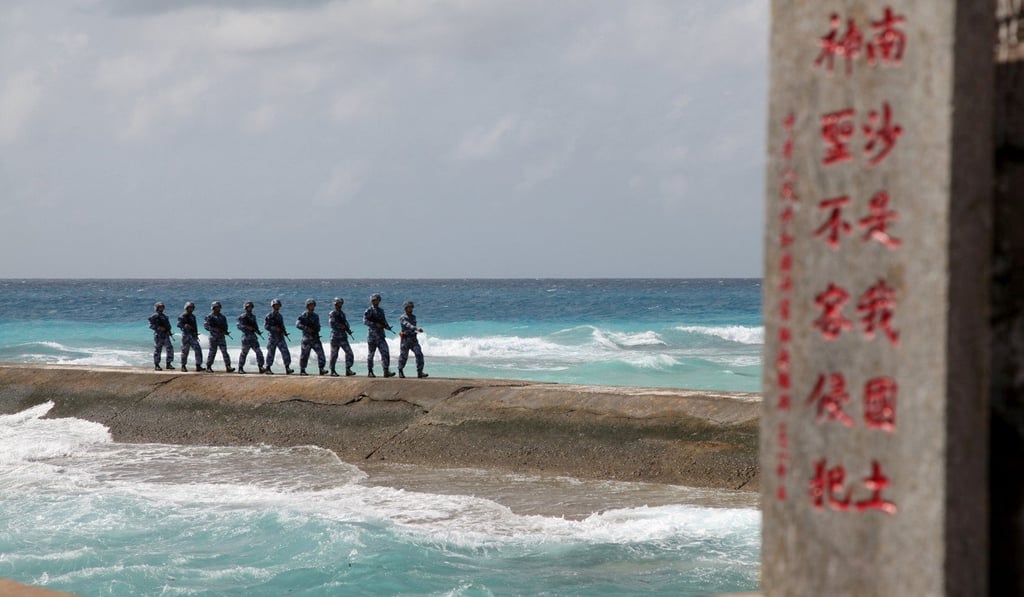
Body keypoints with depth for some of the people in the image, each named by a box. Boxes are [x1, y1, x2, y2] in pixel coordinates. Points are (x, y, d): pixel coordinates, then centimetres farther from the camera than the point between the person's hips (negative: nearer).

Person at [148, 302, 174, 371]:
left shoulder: (164, 317, 20)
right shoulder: (154, 316, -1)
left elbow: (168, 325, 25)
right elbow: (151, 325, -9)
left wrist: (168, 331, 5)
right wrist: (159, 328, -21)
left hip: (165, 336, 6)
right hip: (158, 336, -6)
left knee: (170, 349, -2)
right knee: (157, 350, -3)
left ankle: (168, 364, 4)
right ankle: (156, 365, 3)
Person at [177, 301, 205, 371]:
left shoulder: (193, 317, 20)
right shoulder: (182, 316, -2)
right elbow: (179, 324, -17)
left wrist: (196, 334, 24)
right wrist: (185, 326, -36)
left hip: (193, 336, 6)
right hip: (186, 335, -6)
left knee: (198, 350, -5)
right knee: (185, 351, -2)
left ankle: (198, 366, -6)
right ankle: (183, 366, 9)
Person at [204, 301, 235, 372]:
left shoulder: (222, 317, 16)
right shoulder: (210, 317, 0)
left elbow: (225, 326, 20)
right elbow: (206, 325, -9)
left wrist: (225, 332, -1)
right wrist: (214, 329, -21)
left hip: (221, 337, 4)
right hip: (213, 337, -4)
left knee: (224, 352, -6)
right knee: (212, 352, 0)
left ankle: (228, 367, -12)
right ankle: (208, 367, 12)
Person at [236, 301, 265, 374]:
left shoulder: (253, 316, 18)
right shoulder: (242, 316, -2)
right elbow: (239, 326, -12)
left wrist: (258, 331, 6)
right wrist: (247, 327, -24)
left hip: (253, 336, 6)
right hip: (246, 336, -6)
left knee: (258, 352, -4)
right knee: (244, 353, -2)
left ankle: (260, 367, -5)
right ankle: (240, 368, 7)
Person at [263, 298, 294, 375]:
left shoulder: (280, 316, 17)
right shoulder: (269, 316, -2)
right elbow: (266, 326, -11)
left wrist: (285, 332, 4)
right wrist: (275, 328, -20)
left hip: (280, 337, 5)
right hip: (273, 337, -5)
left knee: (285, 352, -8)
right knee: (270, 353, 1)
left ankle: (287, 368, -11)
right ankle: (267, 368, 13)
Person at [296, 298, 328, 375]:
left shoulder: (316, 316, 16)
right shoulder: (304, 316, -1)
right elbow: (297, 324, -14)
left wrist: (316, 329, 1)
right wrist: (307, 328, -23)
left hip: (315, 338, 4)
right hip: (307, 338, -4)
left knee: (320, 353, -10)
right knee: (304, 355, 2)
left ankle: (322, 369, -12)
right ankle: (302, 370, 13)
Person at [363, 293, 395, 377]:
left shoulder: (381, 310, 16)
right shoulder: (369, 311, -3)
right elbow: (365, 321, -14)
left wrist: (387, 326, 1)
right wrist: (375, 324, -22)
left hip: (381, 335, 5)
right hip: (372, 335, -5)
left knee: (385, 353, -8)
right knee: (371, 354, 3)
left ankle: (386, 371, -12)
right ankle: (369, 372, 11)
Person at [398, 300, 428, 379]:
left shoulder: (413, 317, 12)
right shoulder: (402, 318, -9)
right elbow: (408, 325, -27)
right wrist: (417, 329, -41)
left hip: (414, 340, 5)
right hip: (405, 339, -5)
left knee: (419, 354, -12)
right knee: (403, 357, 3)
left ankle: (420, 373, -14)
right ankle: (400, 372, 23)